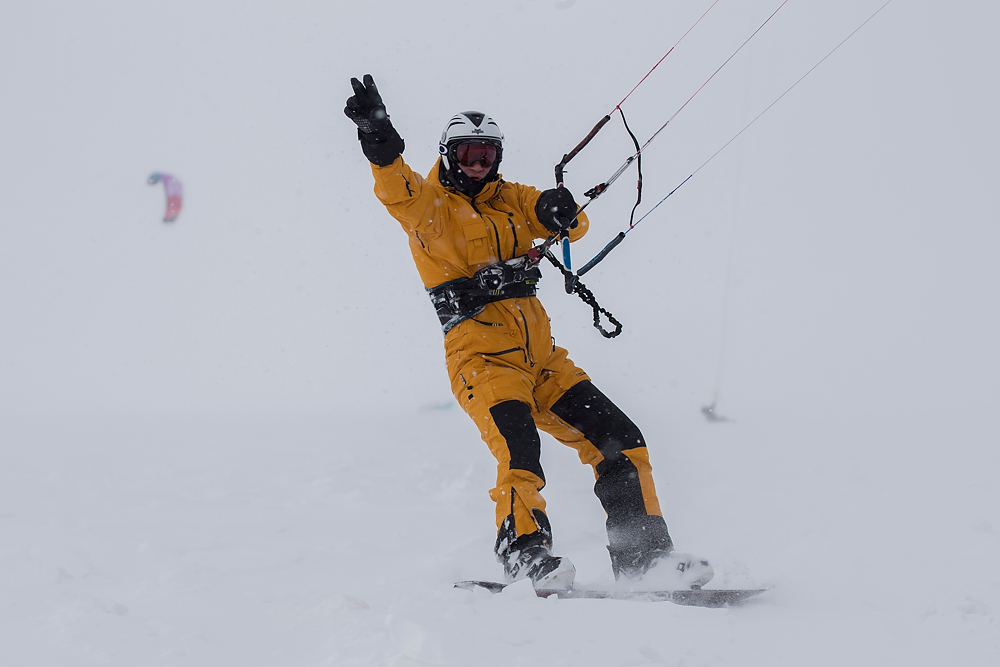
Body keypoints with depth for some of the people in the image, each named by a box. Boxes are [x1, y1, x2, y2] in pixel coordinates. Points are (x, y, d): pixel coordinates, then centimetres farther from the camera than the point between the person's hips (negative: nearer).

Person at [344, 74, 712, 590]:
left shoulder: (510, 199, 19)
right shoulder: (429, 204, 3)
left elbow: (572, 226, 10)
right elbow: (396, 190, -19)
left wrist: (560, 211, -16)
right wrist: (379, 140, -40)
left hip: (540, 354, 6)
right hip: (481, 354, -6)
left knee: (619, 442, 1)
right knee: (518, 447, -31)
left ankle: (645, 553, 7)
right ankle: (524, 554, -24)